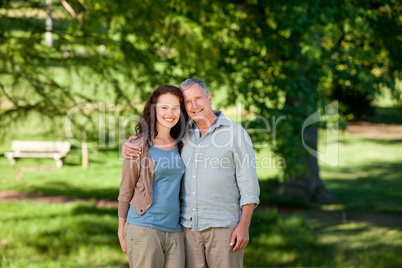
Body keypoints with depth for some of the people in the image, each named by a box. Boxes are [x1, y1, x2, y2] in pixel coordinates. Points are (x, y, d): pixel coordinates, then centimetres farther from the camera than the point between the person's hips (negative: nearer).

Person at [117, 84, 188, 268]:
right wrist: (121, 232, 4)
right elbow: (125, 192, 2)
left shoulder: (180, 146, 11)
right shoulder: (139, 147, -4)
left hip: (174, 230, 5)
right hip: (144, 229, -5)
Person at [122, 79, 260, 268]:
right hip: (188, 226, 4)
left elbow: (248, 183, -4)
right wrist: (128, 145, -2)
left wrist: (244, 225, -11)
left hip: (223, 226, -4)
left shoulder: (236, 133, -2)